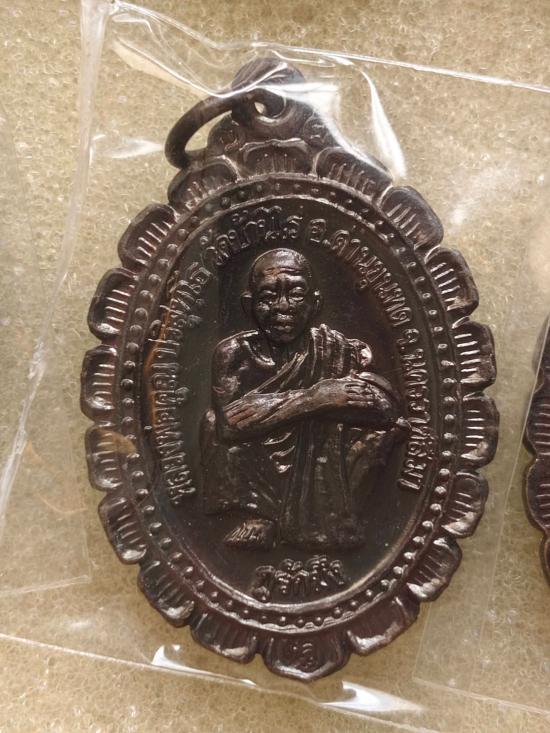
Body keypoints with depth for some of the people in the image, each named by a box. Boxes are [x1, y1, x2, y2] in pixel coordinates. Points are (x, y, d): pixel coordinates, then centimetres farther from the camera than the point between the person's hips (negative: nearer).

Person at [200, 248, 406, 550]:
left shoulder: (332, 349, -7)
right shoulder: (234, 352, -7)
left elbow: (388, 406, -20)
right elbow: (228, 422, -23)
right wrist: (311, 400, -30)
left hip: (314, 478, 0)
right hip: (251, 482, 0)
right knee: (214, 420, -18)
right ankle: (257, 515, -8)